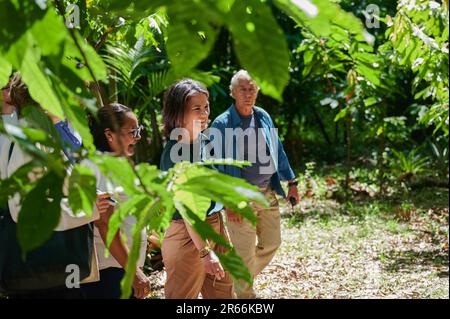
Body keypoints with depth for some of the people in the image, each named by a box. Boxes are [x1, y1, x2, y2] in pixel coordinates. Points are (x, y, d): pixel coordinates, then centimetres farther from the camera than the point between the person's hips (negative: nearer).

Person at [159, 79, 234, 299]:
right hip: (189, 233, -8)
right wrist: (205, 252, -28)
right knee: (183, 296, 2)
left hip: (216, 224, 8)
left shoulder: (203, 141, 5)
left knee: (223, 292, 15)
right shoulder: (175, 152, -19)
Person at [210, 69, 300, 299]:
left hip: (268, 193, 6)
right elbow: (216, 166, -12)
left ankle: (243, 279, 38)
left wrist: (291, 182, 14)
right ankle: (245, 293, 23)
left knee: (271, 244, 15)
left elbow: (278, 151, 15)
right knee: (245, 253, 2)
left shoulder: (264, 118, 6)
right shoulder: (222, 124, -11)